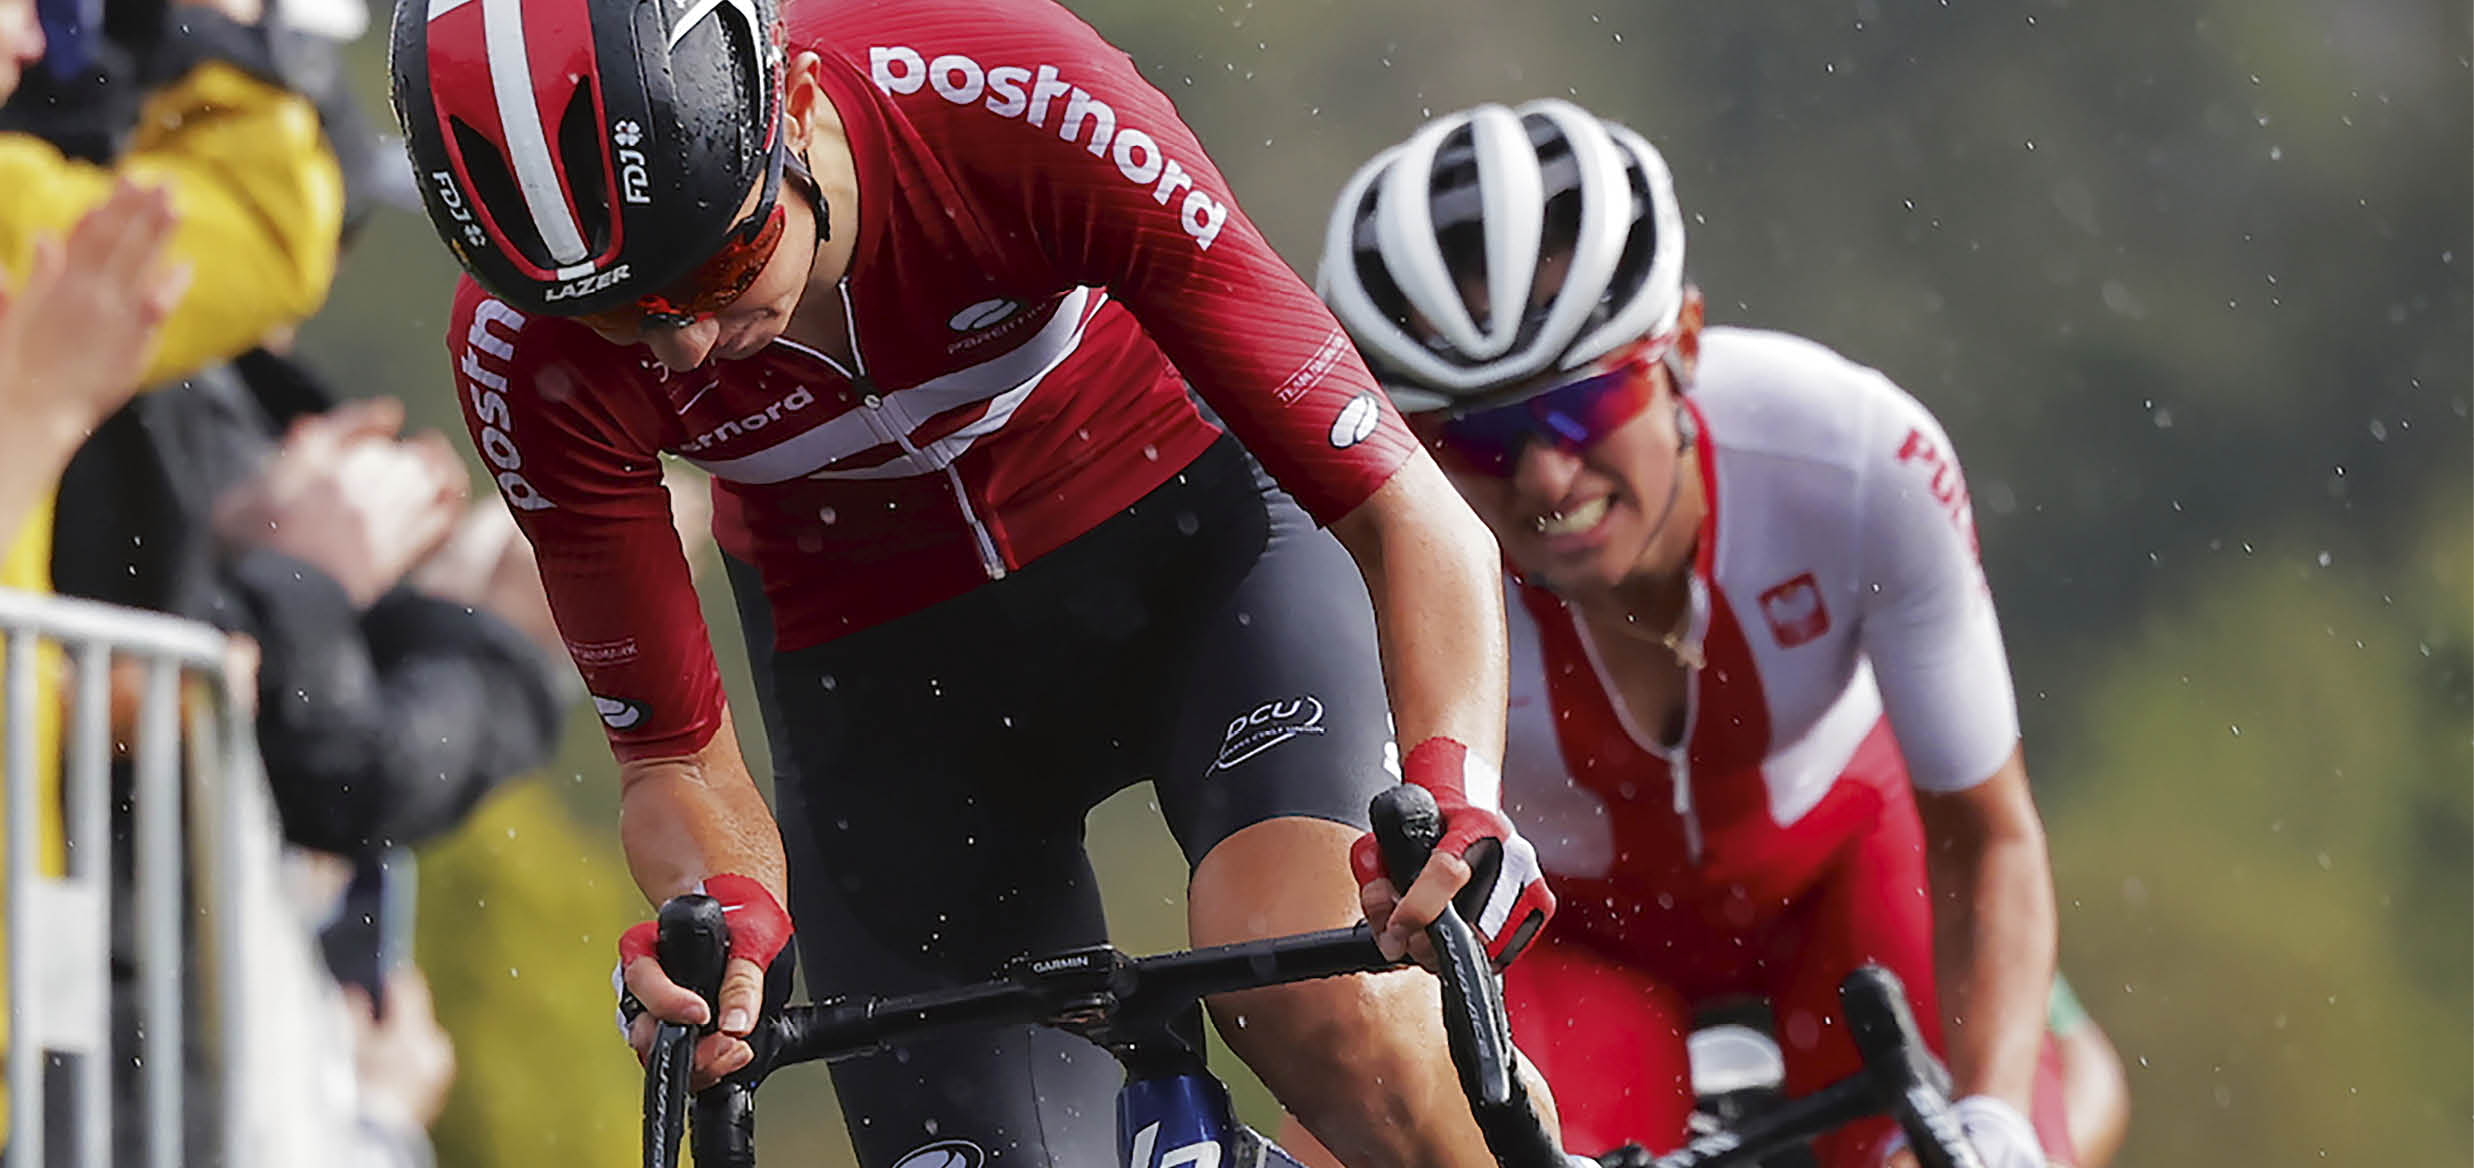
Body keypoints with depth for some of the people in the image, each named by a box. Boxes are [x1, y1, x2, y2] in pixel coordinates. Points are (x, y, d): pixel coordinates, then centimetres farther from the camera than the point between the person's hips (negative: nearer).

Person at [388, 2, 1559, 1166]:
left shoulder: (1012, 104, -34)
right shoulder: (526, 358, -26)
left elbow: (1411, 517, -31)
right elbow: (676, 757, -13)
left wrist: (1452, 794, -48)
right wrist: (724, 915, -36)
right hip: (879, 660, 2)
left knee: (1317, 1007, -30)